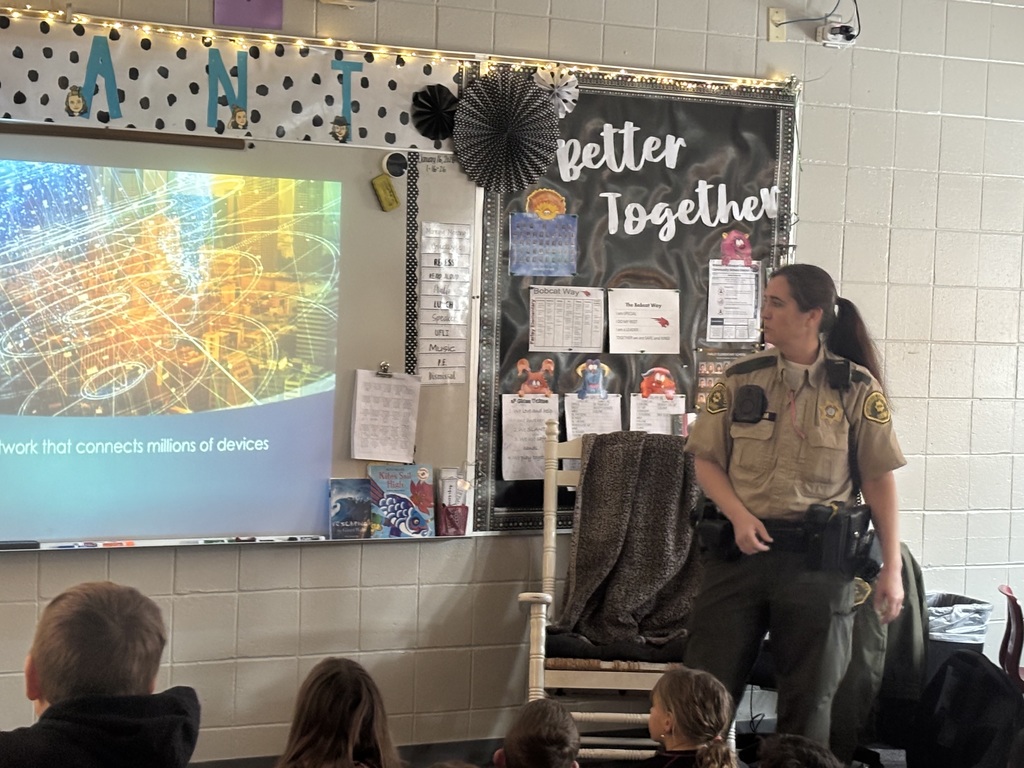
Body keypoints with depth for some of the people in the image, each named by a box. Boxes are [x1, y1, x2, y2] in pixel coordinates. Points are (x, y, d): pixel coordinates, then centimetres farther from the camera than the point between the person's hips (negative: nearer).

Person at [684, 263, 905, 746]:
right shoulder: (741, 378, 3)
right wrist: (739, 516, -10)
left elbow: (879, 479, -1)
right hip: (741, 549, 2)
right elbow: (707, 460, 7)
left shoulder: (856, 387, -2)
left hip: (818, 558, -1)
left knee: (810, 699, 10)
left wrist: (892, 568, -3)